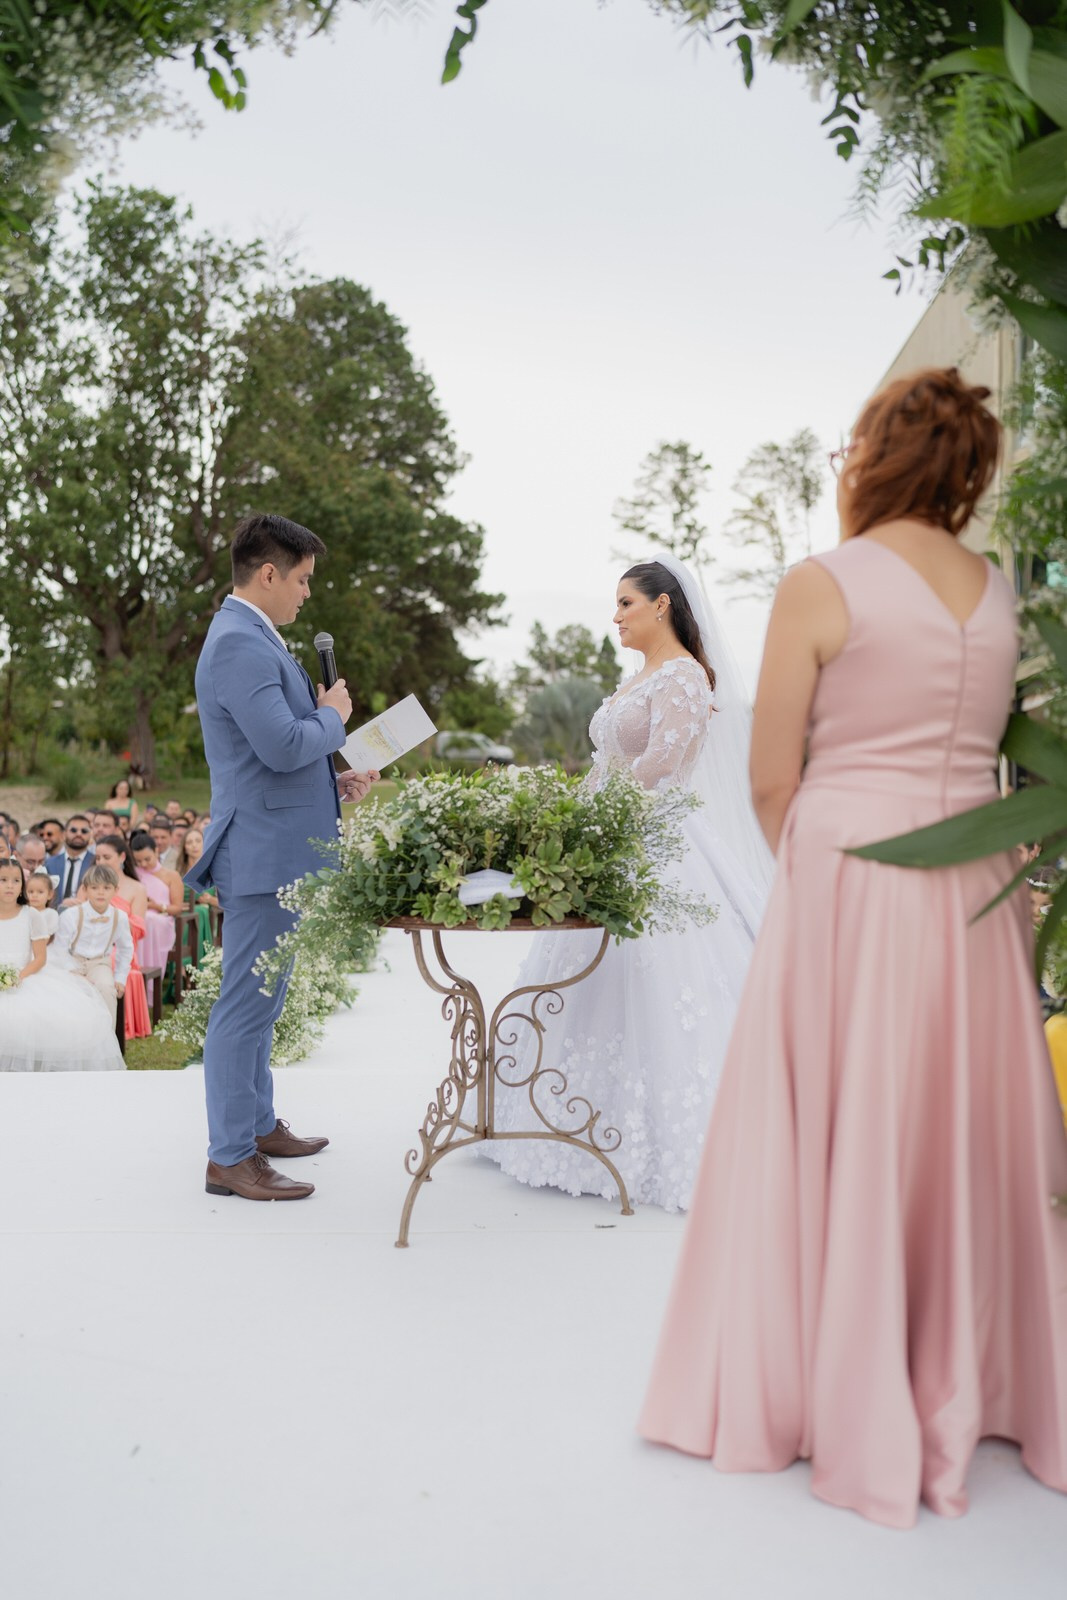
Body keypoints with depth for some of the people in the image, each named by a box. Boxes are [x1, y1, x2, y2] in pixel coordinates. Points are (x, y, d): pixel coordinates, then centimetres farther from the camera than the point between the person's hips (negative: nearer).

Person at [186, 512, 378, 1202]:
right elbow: (283, 744, -26)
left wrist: (334, 781, 12)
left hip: (278, 847, 11)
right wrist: (333, 716, -7)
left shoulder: (253, 638, 17)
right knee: (247, 1004, -3)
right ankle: (230, 1158, 6)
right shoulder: (240, 644, -17)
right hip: (264, 852, -11)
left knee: (259, 1001, 19)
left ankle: (257, 1124, 32)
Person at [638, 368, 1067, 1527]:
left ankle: (856, 1418, 19)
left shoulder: (820, 585, -9)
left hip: (849, 885, -6)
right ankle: (969, 1393, 32)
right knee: (967, 1135, 16)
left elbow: (772, 782, -8)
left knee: (841, 1141, 6)